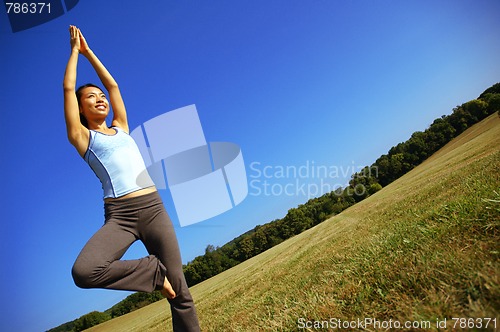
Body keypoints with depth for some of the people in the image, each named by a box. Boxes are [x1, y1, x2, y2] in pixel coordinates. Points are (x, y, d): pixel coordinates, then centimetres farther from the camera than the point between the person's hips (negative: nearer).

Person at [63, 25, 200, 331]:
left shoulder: (121, 129, 21)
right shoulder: (82, 136, 11)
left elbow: (113, 85, 26)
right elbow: (68, 87, 11)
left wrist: (89, 52, 35)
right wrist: (75, 50, 24)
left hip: (154, 208, 3)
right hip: (119, 216, -2)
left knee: (179, 291, 0)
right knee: (84, 272, -30)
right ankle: (154, 272, -6)